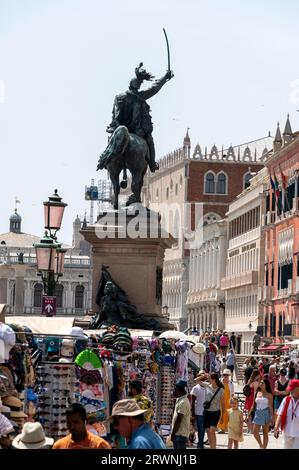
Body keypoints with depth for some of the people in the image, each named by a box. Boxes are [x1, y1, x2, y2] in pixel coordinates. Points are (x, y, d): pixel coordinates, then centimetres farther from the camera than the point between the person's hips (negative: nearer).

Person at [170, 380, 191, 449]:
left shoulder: (183, 402, -19)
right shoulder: (180, 400, 14)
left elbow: (178, 420, -21)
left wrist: (173, 434, -17)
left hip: (181, 434, -10)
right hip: (178, 433, 10)